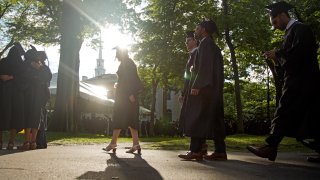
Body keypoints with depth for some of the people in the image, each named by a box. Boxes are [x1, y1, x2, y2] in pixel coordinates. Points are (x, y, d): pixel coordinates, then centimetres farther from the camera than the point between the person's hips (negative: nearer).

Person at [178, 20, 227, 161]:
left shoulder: (205, 43, -5)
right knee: (214, 118, 5)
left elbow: (204, 66, -17)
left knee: (198, 118, -11)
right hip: (214, 87, 10)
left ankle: (195, 151, -15)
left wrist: (196, 85, -21)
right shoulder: (213, 46, 23)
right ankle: (220, 151, 2)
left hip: (205, 86, -10)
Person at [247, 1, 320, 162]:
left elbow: (300, 52, -21)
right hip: (298, 81, 10)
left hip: (300, 81, -10)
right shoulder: (291, 32, 21)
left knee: (284, 114, -11)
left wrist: (278, 54, -11)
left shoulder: (300, 29, -6)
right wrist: (277, 58, 6)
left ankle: (271, 147, -11)